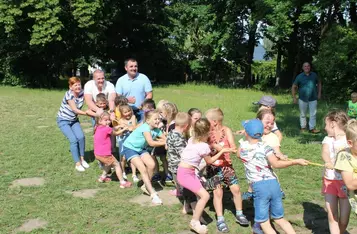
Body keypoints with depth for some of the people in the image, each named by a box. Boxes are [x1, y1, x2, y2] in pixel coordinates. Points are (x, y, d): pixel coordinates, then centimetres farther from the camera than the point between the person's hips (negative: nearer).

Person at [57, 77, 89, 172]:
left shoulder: (82, 93, -12)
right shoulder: (69, 94, -25)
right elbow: (75, 110, -29)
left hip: (74, 120, 4)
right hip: (63, 120, -4)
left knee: (81, 137, -15)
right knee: (73, 140, -17)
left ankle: (82, 159, 5)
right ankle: (77, 163, -5)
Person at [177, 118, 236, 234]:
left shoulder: (192, 140, 3)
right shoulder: (204, 146, -19)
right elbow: (209, 161, -2)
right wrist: (222, 151, 1)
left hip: (185, 171, 9)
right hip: (186, 174, -9)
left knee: (199, 193, 21)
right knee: (205, 195, -11)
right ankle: (195, 222, -3)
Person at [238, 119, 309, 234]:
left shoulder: (243, 144, 5)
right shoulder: (264, 146, -1)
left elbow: (238, 155, 30)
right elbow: (276, 164, -17)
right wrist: (296, 161, -13)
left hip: (259, 187, -2)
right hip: (274, 184, 2)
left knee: (264, 223, 4)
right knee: (279, 218, 18)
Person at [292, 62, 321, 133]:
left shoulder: (314, 75, 1)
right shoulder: (299, 76, -5)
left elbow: (319, 83, 16)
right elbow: (294, 87, 0)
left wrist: (319, 93, 9)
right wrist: (294, 97, -6)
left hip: (313, 99, 1)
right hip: (303, 99, -1)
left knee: (313, 114, 1)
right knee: (303, 114, 10)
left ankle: (312, 128, 8)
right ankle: (303, 127, 24)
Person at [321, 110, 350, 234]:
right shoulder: (327, 139, 4)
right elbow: (324, 153, -17)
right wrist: (328, 162, -38)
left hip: (345, 181, -3)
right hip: (329, 180, 3)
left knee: (344, 218, 6)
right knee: (331, 216, 3)